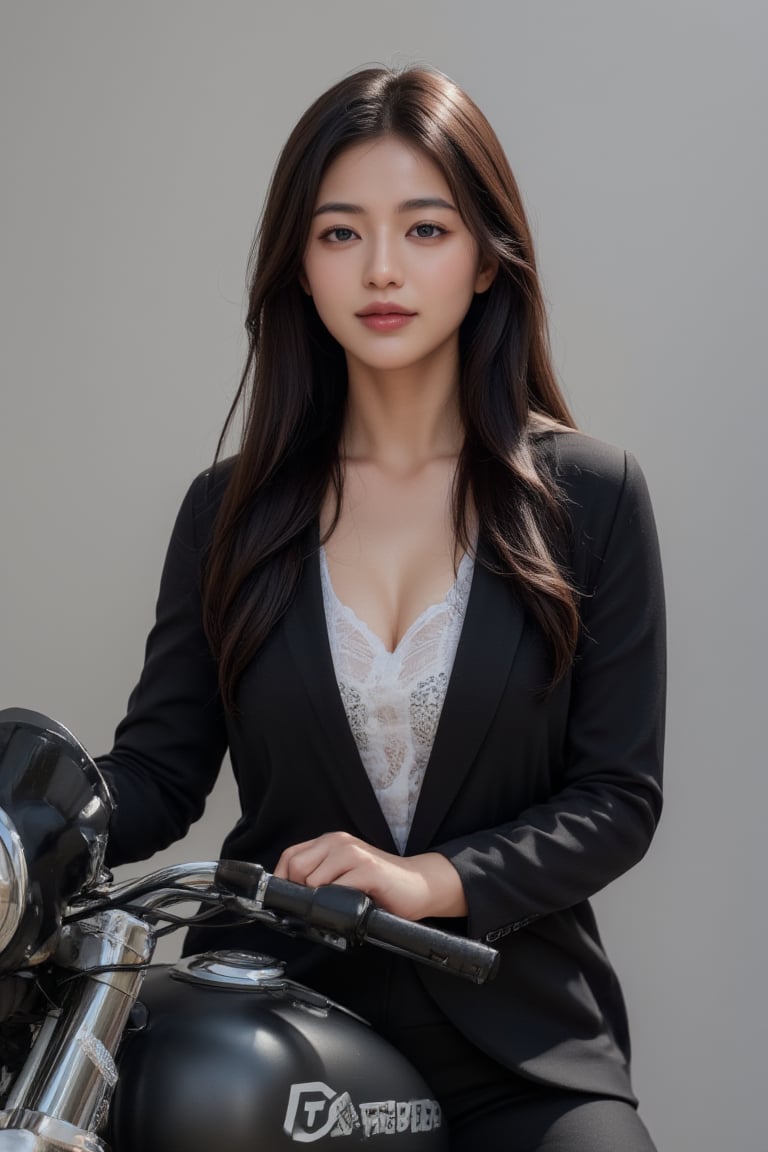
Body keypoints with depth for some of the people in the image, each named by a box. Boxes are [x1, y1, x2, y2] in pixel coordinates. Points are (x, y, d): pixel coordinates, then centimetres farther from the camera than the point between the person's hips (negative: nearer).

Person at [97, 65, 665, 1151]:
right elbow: (157, 770, 3)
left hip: (519, 1033, -1)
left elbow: (621, 795, -2)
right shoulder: (229, 509, 6)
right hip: (273, 1010, 1)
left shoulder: (591, 494, 0)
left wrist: (431, 881, -18)